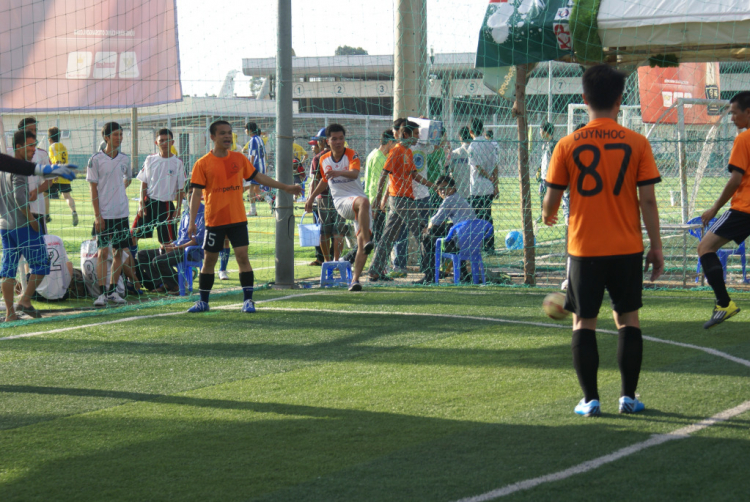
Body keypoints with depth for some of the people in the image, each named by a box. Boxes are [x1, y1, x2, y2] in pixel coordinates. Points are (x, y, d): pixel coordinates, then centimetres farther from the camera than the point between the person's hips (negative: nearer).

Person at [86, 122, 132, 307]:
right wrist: (97, 215, -10)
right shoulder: (96, 159, -5)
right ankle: (102, 293, -2)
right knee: (103, 252, -5)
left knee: (119, 252, 6)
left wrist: (120, 188, 10)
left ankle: (113, 291, 14)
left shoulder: (125, 159, 7)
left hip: (122, 213, 4)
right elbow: (93, 189, -6)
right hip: (104, 214, -4)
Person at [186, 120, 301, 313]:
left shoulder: (239, 158, 6)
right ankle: (203, 301, 17)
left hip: (238, 219, 2)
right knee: (209, 260, 6)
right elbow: (196, 193, -7)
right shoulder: (203, 164, -5)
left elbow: (258, 177, 17)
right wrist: (192, 222, -14)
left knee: (242, 256, -7)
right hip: (214, 221, -2)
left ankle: (248, 300, -2)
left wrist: (285, 187, 19)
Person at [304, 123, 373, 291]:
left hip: (360, 202, 0)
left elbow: (354, 174, -26)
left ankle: (355, 279, -6)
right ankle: (367, 241, -45)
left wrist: (338, 173, -46)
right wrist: (311, 198, 34)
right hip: (341, 201, 0)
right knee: (363, 201, -37)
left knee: (361, 245, -11)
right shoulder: (324, 160, 7)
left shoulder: (352, 155, -5)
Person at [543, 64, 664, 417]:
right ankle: (628, 397, 10)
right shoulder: (636, 143, -5)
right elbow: (648, 200, -6)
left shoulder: (568, 145, -5)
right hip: (627, 248, 1)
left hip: (584, 248, -1)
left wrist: (548, 216, 25)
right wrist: (656, 246, 3)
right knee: (628, 320, 11)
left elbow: (552, 198, 1)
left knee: (584, 323, 7)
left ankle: (590, 399, 5)